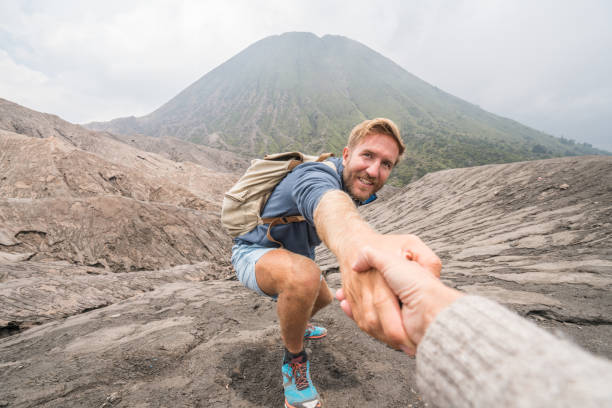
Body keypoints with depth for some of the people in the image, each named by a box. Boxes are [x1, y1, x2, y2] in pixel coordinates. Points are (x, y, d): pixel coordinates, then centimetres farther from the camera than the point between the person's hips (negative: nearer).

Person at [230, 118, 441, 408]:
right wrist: (354, 244, -84)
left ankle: (297, 326, 58)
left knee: (323, 298, 23)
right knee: (304, 276, -38)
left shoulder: (352, 186, -5)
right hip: (253, 252, -9)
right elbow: (331, 207, -61)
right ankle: (294, 361, -8)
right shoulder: (318, 177, -35)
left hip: (292, 252, 9)